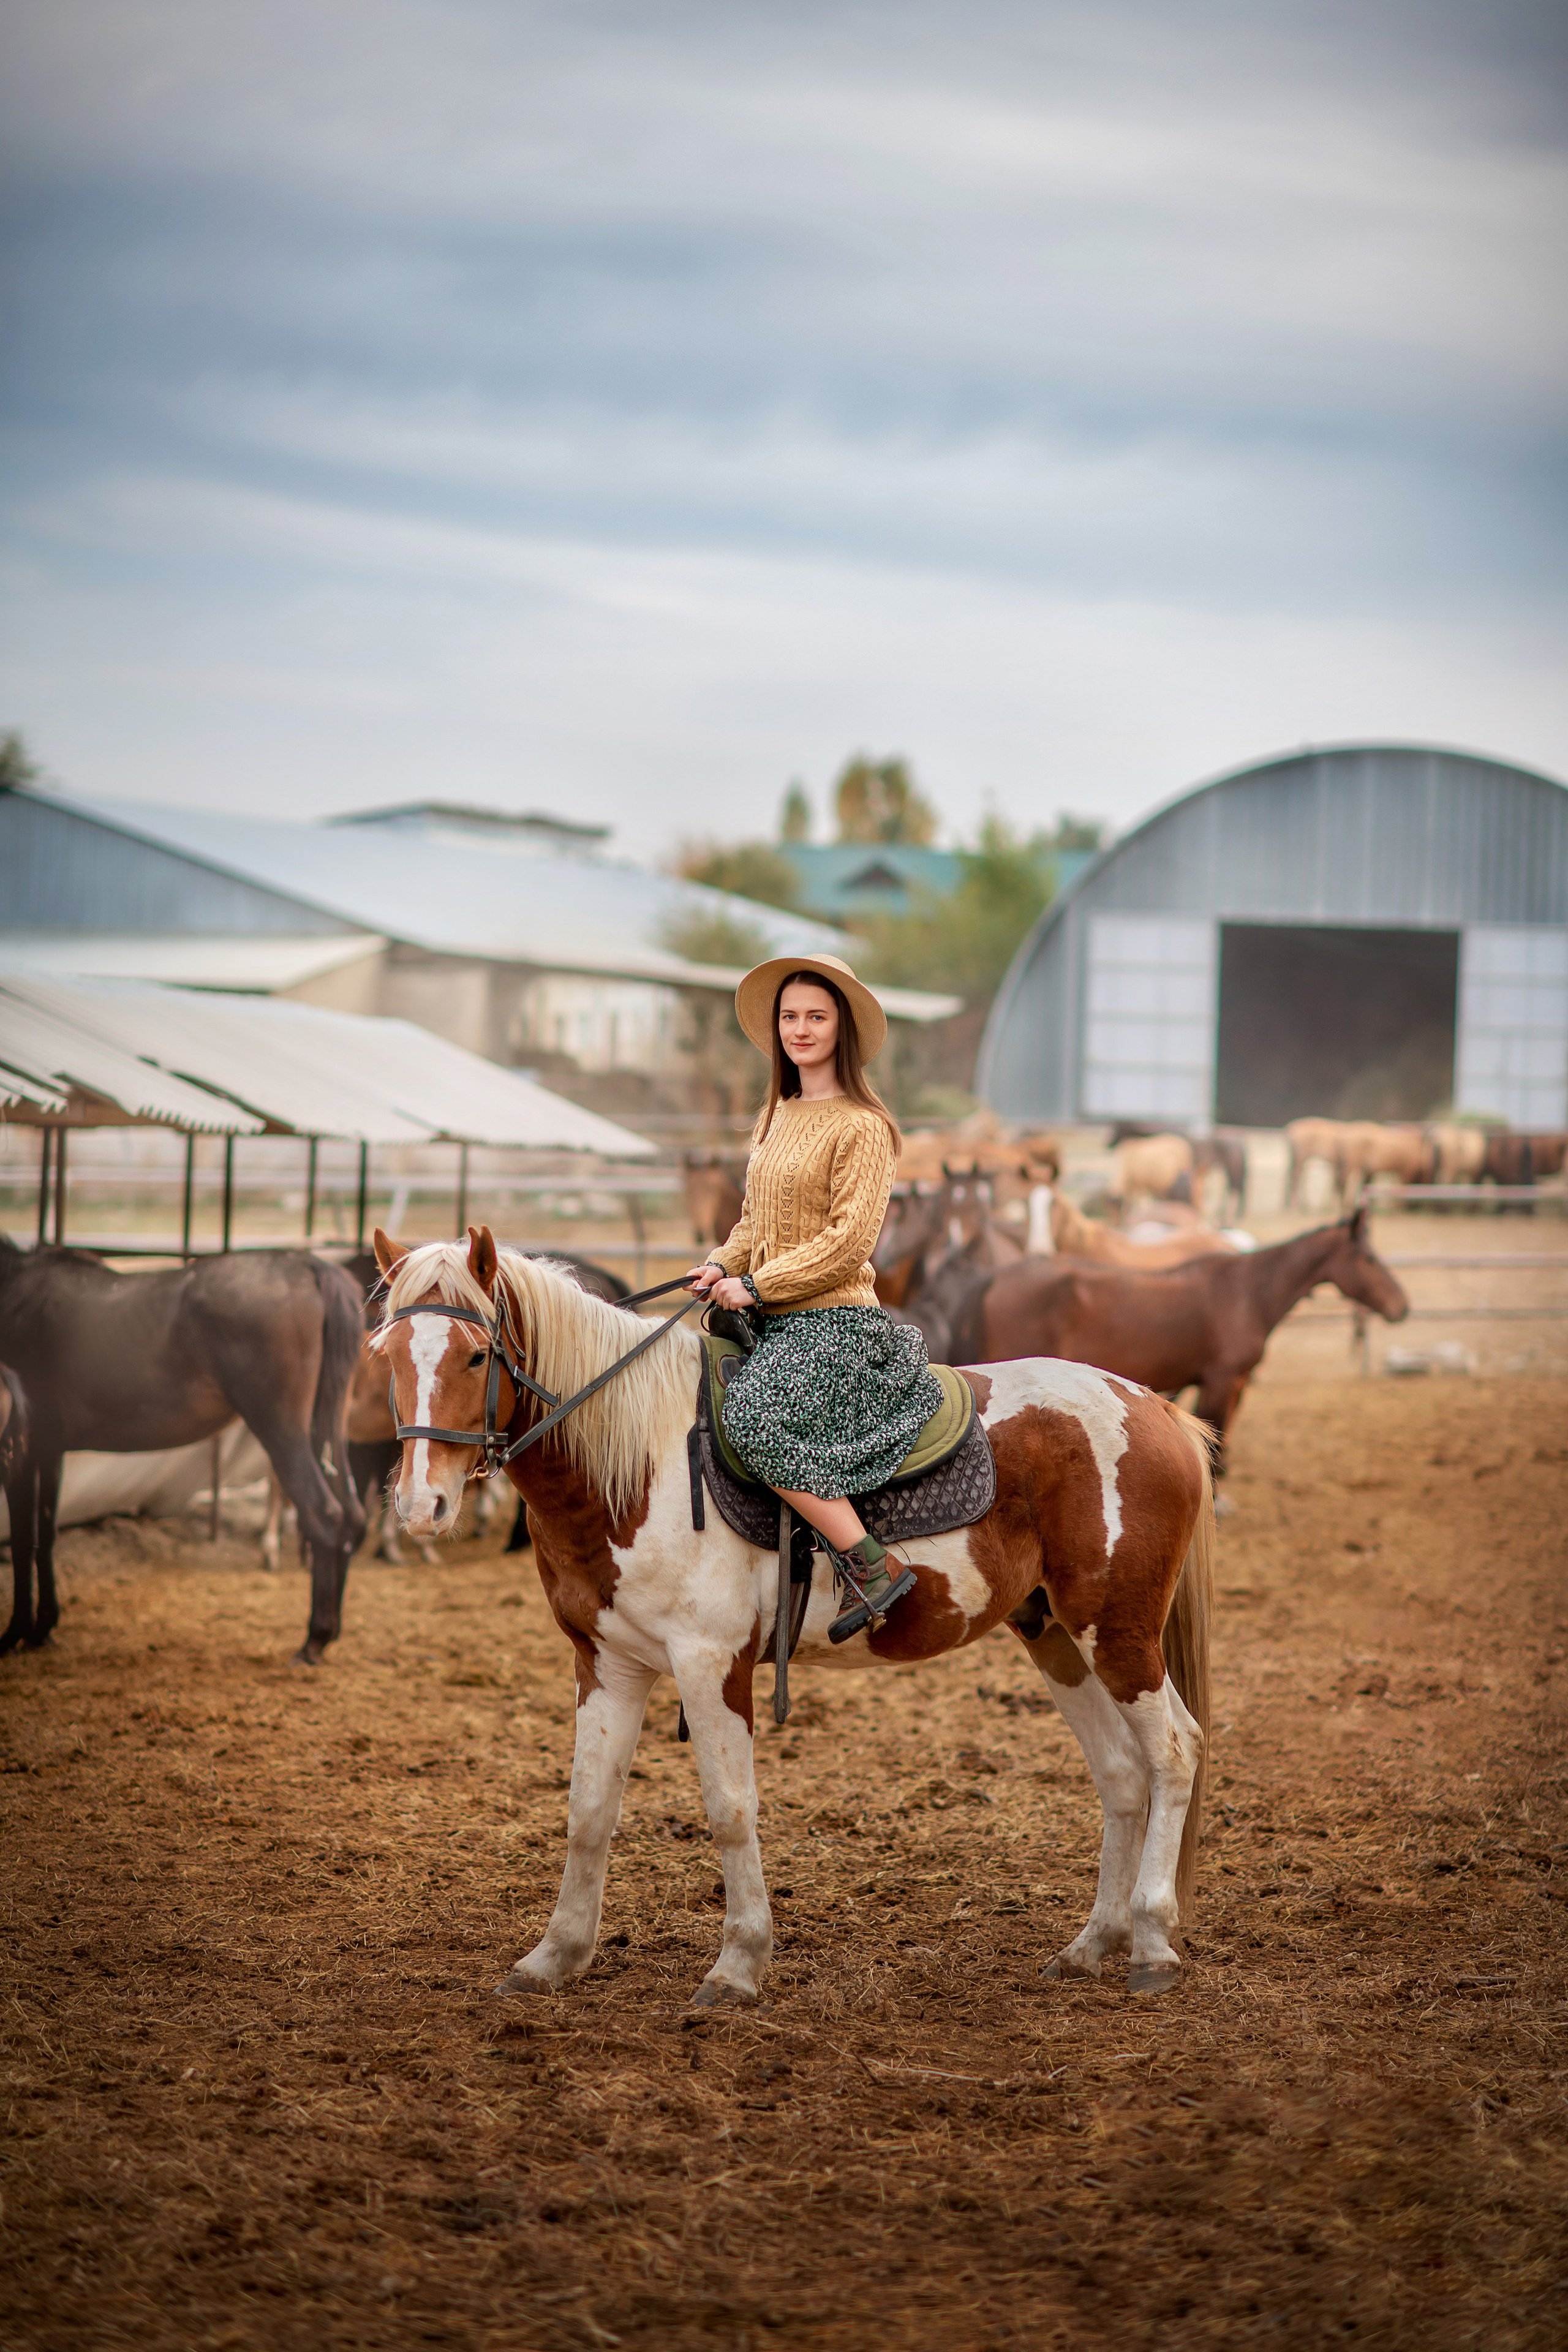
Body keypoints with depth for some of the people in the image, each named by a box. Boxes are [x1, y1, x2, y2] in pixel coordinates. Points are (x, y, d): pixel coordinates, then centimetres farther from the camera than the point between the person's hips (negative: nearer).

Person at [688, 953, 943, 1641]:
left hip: (834, 1322, -9)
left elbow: (848, 1242, -15)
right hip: (772, 1323, 9)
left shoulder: (863, 1126, -9)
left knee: (754, 1417, -29)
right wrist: (722, 1266, 2)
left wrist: (756, 1286, -16)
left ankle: (871, 1565, -24)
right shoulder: (776, 1116, 16)